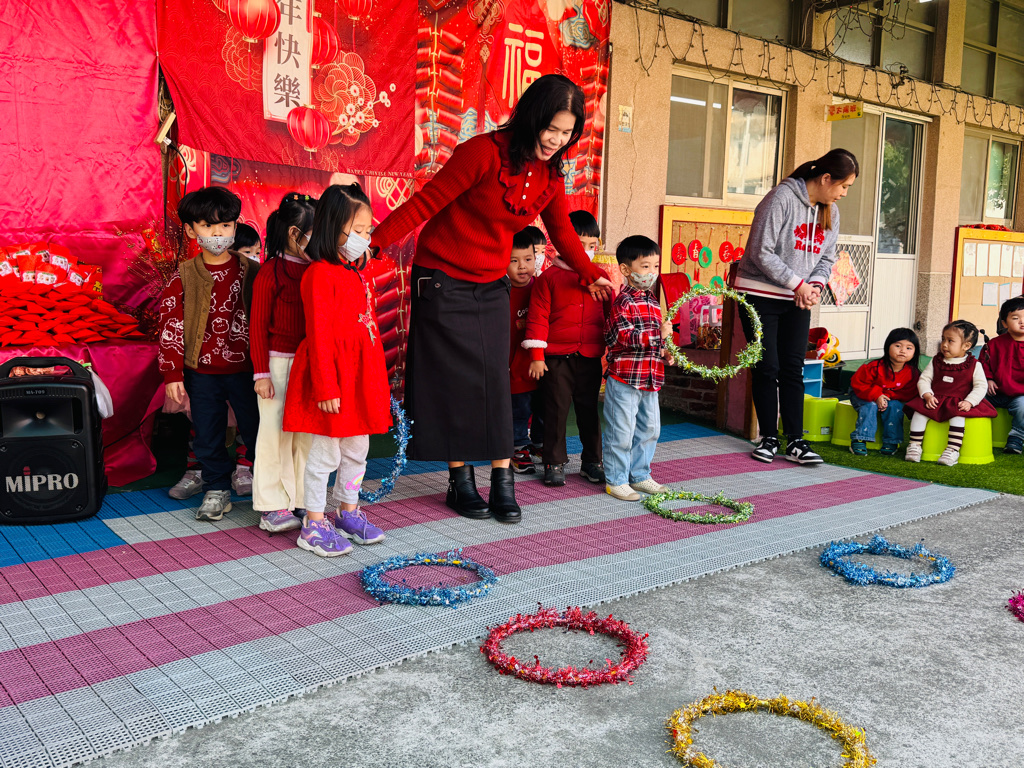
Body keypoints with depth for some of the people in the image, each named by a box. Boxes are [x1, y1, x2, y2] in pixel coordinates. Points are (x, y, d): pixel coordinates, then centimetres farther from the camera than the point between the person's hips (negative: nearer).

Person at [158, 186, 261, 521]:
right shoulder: (184, 276, -2)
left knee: (256, 430, 7)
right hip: (201, 373, 1)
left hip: (244, 369, -1)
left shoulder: (251, 271, -2)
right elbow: (170, 324, -1)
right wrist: (172, 373, -5)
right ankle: (217, 490, 27)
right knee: (207, 435, 11)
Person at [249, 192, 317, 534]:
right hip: (278, 361, -6)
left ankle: (303, 500, 19)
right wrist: (261, 373, -11)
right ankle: (272, 506, 11)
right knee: (276, 431, 0)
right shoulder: (271, 272, -9)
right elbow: (258, 325, -8)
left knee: (307, 432, 8)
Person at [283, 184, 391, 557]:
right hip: (333, 375, -9)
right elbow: (319, 335, -18)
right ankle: (314, 525, 14)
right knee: (325, 453, 1)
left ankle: (348, 512, 34)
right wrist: (326, 387, -20)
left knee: (357, 449, 18)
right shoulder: (320, 274, -15)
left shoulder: (358, 273, 13)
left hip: (361, 375, 9)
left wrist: (378, 378, 17)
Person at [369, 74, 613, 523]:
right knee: (455, 383, -1)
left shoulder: (551, 177, 3)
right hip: (443, 283, -5)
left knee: (496, 383, 2)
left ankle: (503, 483, 9)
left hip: (492, 288, 6)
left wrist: (592, 275, 14)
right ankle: (460, 482, 12)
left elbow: (562, 233, 18)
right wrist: (373, 241, -24)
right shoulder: (485, 152, -17)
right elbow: (426, 203, -18)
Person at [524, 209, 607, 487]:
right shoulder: (549, 277, -3)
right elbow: (538, 317, -4)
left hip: (590, 357, 3)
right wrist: (536, 356, -7)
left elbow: (609, 315, 15)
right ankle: (555, 463, 14)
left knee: (589, 410, 12)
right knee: (556, 410, 3)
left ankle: (592, 461, 24)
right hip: (557, 357, -3)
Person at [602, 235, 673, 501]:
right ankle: (616, 481, 11)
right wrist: (658, 334, -27)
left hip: (649, 379, 9)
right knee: (621, 433, -1)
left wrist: (663, 350, 12)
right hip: (625, 379, -9)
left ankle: (639, 475, 30)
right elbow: (623, 337, -25)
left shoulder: (651, 300, 14)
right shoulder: (624, 302, -15)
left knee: (649, 429, 17)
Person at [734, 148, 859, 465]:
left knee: (793, 369, 4)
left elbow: (827, 258, 15)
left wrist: (816, 285, -6)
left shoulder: (830, 211, 8)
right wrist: (798, 283, -17)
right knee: (767, 368, -2)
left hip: (798, 301, 6)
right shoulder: (782, 198, -16)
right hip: (760, 295, -6)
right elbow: (761, 253, -19)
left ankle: (795, 441, 8)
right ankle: (769, 438, 11)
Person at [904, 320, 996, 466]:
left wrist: (969, 402, -18)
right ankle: (914, 445, -15)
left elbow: (981, 386, -2)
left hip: (958, 404, -3)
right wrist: (927, 395, -12)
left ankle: (953, 450, -31)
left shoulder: (974, 365, 2)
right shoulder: (936, 362, 9)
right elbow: (924, 379, 6)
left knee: (958, 415, -33)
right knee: (919, 411, -22)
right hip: (935, 400, 3)